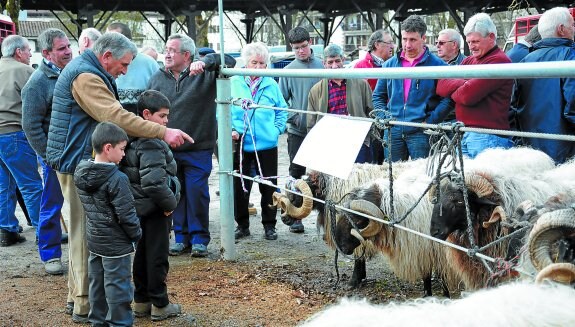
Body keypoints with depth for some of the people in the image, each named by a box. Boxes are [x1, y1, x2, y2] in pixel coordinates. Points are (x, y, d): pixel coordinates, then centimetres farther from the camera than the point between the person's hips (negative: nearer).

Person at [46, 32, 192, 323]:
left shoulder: (86, 71, 16)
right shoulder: (85, 76, -18)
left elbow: (109, 116, 19)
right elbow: (117, 117, -26)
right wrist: (164, 132, -27)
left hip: (81, 161, 11)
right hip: (78, 161, -11)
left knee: (83, 231, 17)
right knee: (86, 232, -5)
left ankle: (77, 295, 27)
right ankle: (85, 305, 2)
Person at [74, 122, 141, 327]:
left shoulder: (81, 175, 2)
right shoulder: (117, 179, -21)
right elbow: (126, 214, -20)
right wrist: (136, 234, -3)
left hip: (93, 240, 8)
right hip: (116, 244, -8)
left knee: (97, 283, 17)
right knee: (117, 287, 2)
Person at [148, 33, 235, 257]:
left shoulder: (204, 74, -3)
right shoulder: (158, 78, 7)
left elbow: (229, 61, -14)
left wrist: (205, 62, -30)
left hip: (198, 149, -3)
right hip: (167, 149, 3)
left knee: (197, 194, 0)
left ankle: (199, 238, 13)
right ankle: (181, 236, 23)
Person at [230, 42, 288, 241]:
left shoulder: (272, 85, 5)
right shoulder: (233, 84, 2)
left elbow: (282, 111, 13)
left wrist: (277, 129, -1)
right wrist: (231, 130, -8)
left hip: (267, 145, 1)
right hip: (240, 145, 0)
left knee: (269, 187, 6)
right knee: (240, 187, 6)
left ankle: (269, 226, 17)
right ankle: (242, 225, 19)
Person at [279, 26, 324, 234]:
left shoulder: (322, 67, 2)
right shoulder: (288, 70, 2)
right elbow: (282, 99, 4)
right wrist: (290, 118, -10)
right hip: (297, 130, 0)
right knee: (296, 173, 5)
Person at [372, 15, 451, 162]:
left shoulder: (437, 65, -1)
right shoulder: (390, 64, 13)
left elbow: (447, 98, -5)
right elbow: (378, 96, 20)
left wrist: (430, 122, -13)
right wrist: (384, 117, 5)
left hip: (420, 132, -4)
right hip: (393, 131, 4)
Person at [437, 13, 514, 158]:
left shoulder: (499, 61, -9)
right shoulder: (469, 61, 18)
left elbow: (468, 95, -17)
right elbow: (441, 86, 8)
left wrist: (453, 91, 3)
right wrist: (463, 85, -9)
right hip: (465, 135, 8)